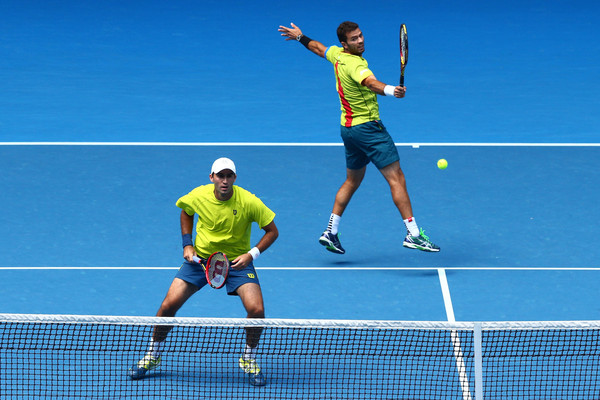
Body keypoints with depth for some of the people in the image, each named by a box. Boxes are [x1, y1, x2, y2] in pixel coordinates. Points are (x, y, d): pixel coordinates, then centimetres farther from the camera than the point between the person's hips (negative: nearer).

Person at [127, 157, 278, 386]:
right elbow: (186, 212, 12)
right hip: (200, 256, 2)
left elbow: (272, 231, -9)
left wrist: (252, 254, -22)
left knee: (256, 310, -22)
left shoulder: (249, 202, -21)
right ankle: (151, 357, 15)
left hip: (237, 261, -2)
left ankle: (249, 360, 6)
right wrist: (187, 244, 0)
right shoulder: (198, 196, -14)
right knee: (168, 305, -9)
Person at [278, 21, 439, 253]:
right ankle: (412, 234, -17)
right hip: (368, 127, -10)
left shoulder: (337, 55, 3)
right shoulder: (355, 64, -23)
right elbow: (371, 83, -44)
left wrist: (300, 37, 44)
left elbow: (318, 48, 24)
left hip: (348, 128, 10)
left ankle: (331, 232, 26)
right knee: (396, 178, -11)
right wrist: (391, 90, -64)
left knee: (352, 181, 23)